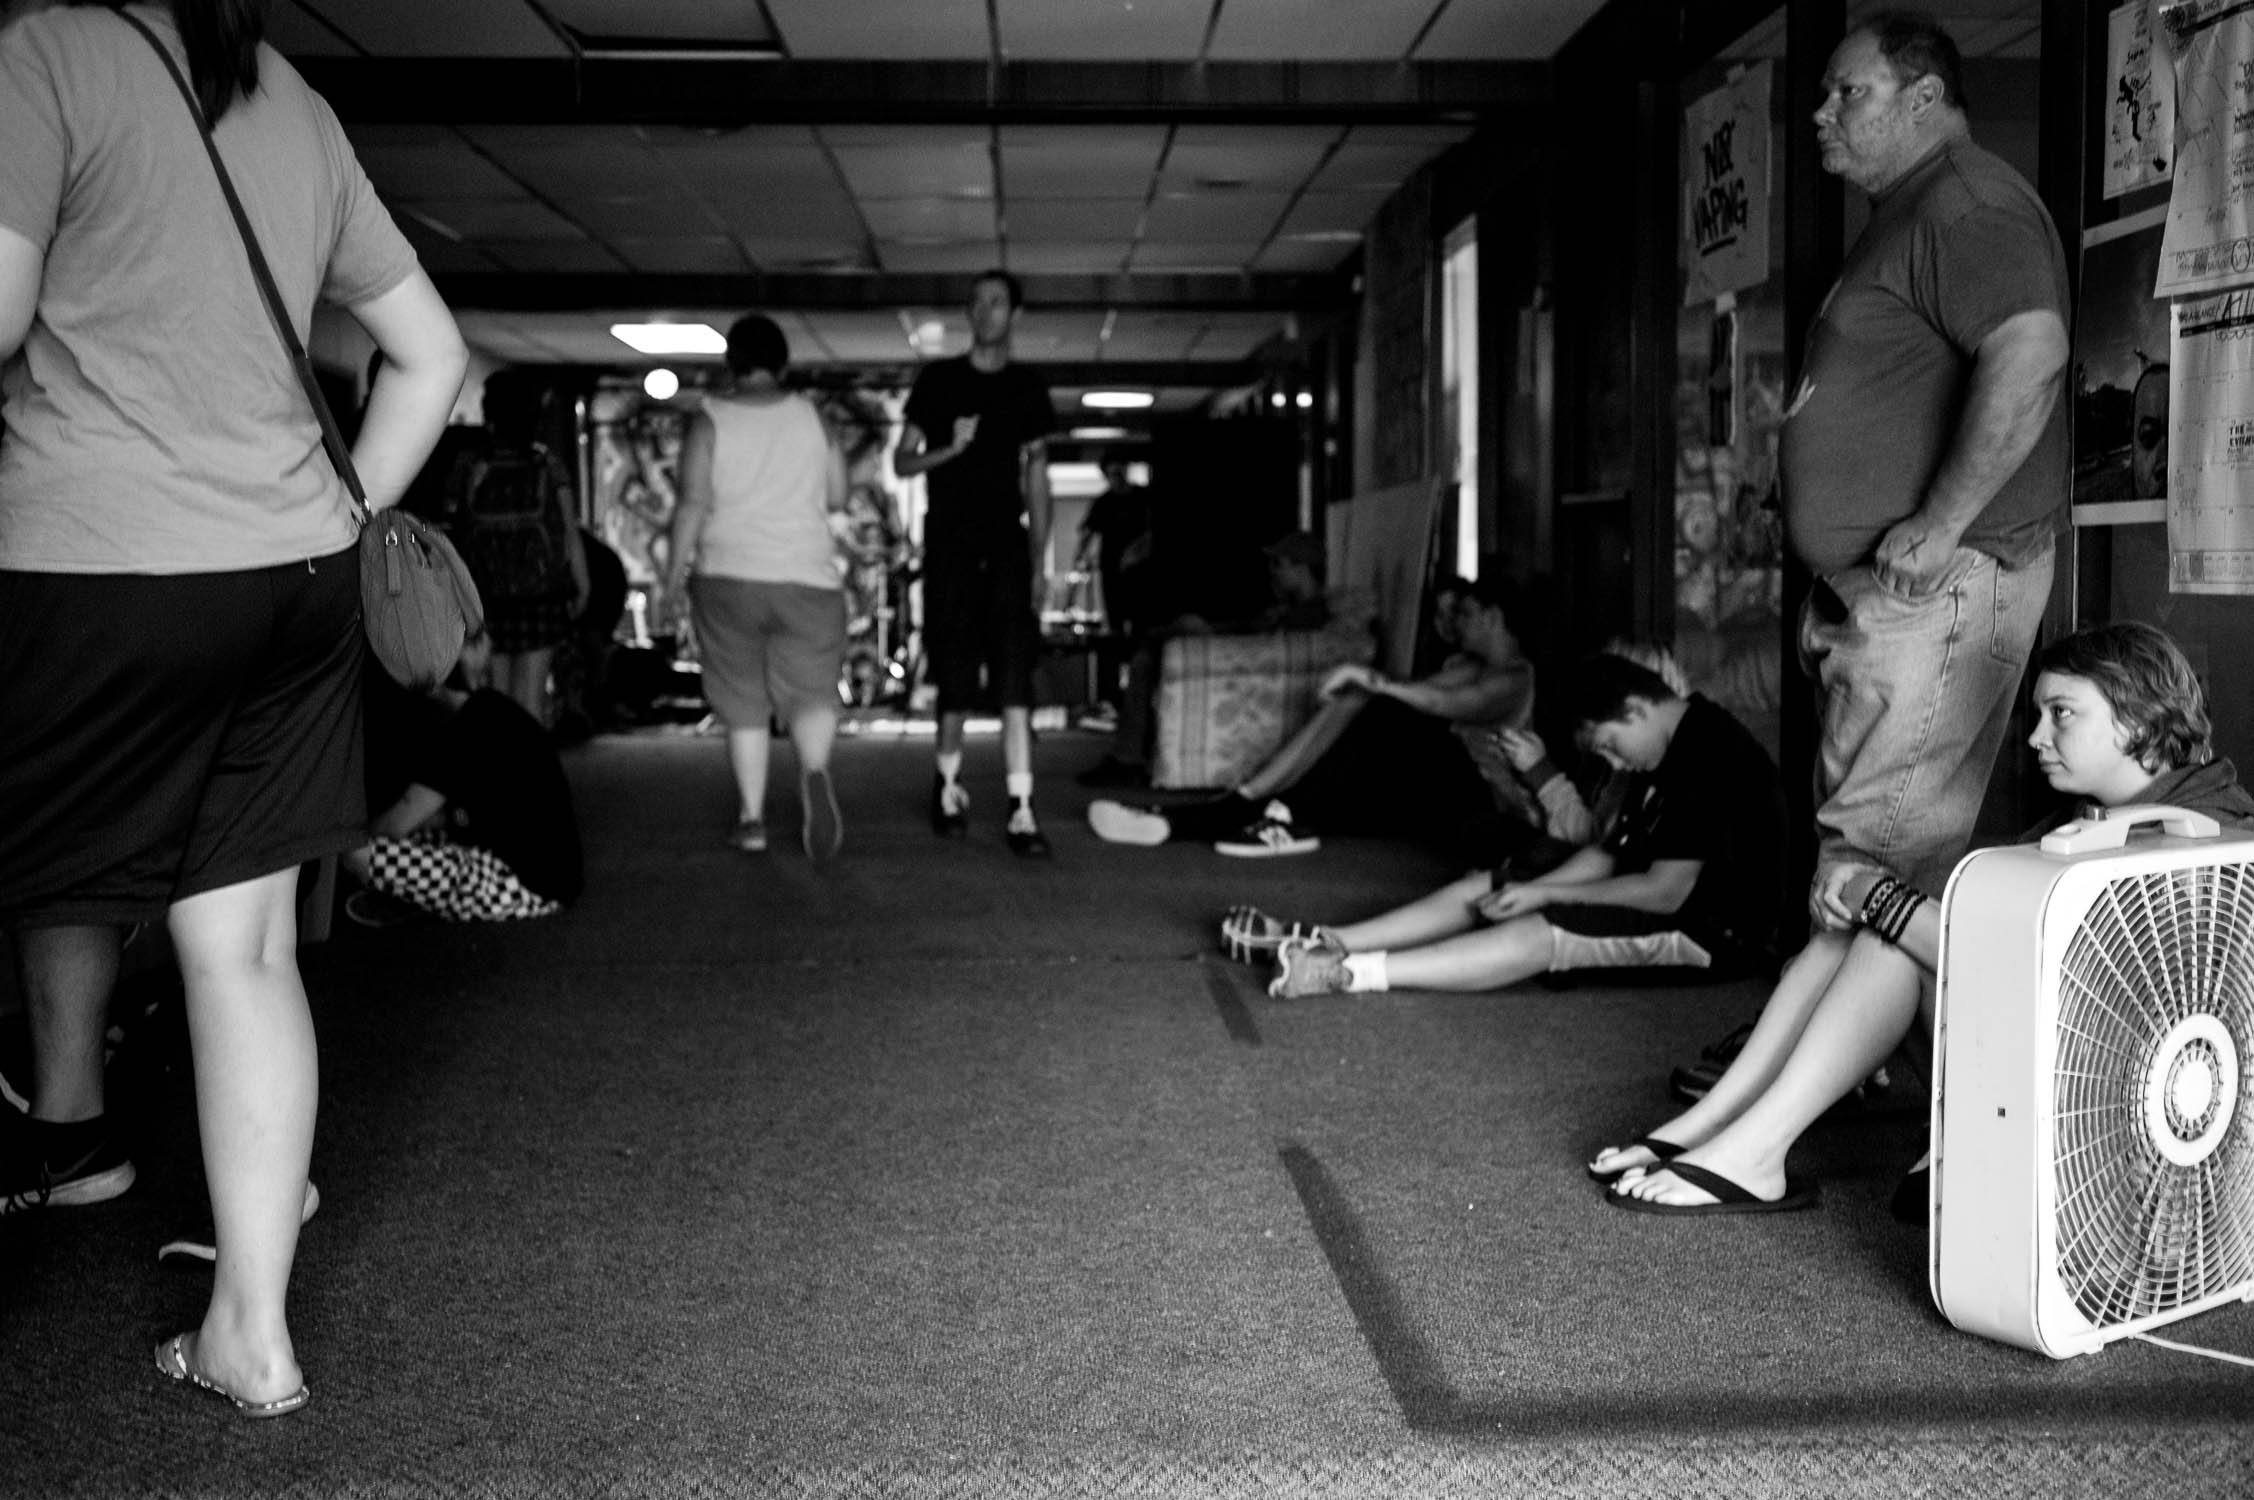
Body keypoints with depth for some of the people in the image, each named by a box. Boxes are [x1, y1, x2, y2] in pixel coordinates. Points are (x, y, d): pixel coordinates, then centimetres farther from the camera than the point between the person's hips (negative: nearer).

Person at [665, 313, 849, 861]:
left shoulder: (708, 423, -3)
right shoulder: (812, 417, 4)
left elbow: (693, 503, -9)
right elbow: (837, 496, 7)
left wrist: (674, 572, -1)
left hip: (728, 578, 0)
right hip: (807, 579, 1)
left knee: (743, 702, 11)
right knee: (811, 692, 4)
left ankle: (751, 818, 12)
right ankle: (815, 772, -26)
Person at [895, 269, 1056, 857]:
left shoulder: (1028, 389, 11)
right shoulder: (938, 379, 7)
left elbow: (1037, 480, 13)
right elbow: (902, 462, 7)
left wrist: (1038, 560, 5)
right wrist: (950, 448, -12)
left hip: (1007, 546, 1)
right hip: (949, 544, -1)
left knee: (1015, 679, -11)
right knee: (955, 680, 2)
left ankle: (1021, 810, -14)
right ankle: (948, 781, 27)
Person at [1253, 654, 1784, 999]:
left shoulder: (1709, 754, -21)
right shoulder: (1679, 750, 12)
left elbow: (1665, 892, -23)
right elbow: (1610, 854, 11)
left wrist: (1542, 894, -16)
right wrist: (1528, 891, -6)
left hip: (1716, 930, -10)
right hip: (1669, 897, 10)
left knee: (1543, 934, -30)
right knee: (1482, 888, -2)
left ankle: (1352, 973, -39)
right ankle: (1332, 944, -14)